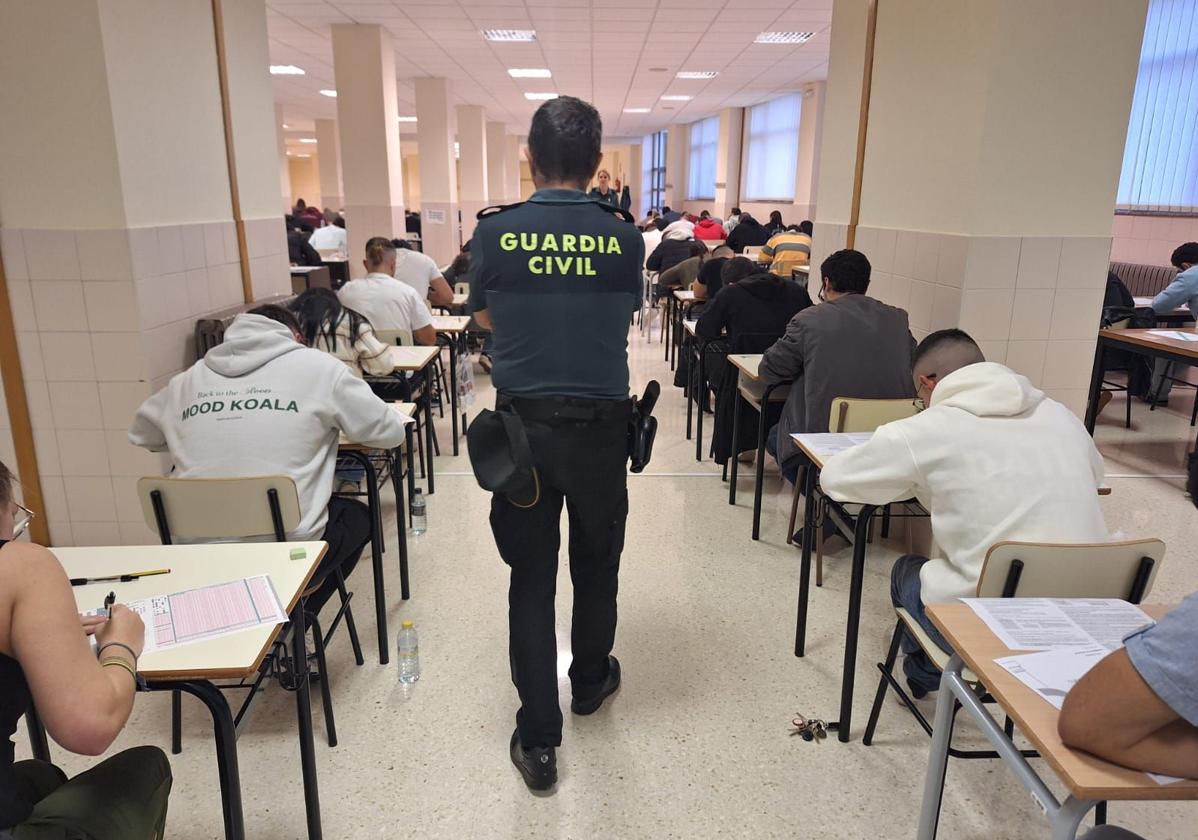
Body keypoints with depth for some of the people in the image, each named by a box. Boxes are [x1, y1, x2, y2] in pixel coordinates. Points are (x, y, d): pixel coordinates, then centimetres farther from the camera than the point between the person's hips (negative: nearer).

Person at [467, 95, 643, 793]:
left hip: (522, 426, 0)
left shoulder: (495, 232, -7)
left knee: (531, 579, 9)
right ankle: (590, 682, 43)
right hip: (601, 426, 1)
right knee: (597, 564, 21)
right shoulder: (623, 236, -7)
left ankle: (539, 739, 14)